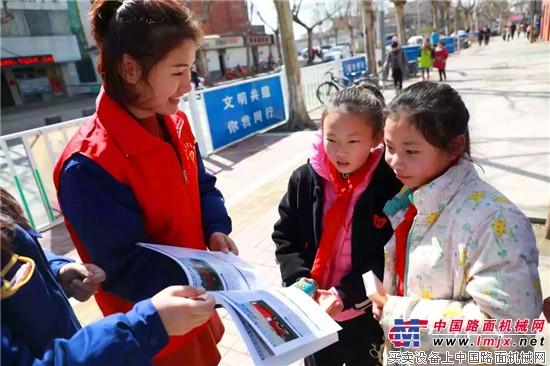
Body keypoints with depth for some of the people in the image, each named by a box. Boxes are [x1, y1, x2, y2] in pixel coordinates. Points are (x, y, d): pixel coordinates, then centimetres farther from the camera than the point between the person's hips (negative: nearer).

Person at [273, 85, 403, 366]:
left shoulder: (391, 185, -17)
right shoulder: (305, 179, -9)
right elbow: (284, 236, -1)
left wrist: (345, 295, -20)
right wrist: (299, 278, -15)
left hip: (366, 314, -2)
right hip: (314, 312, 3)